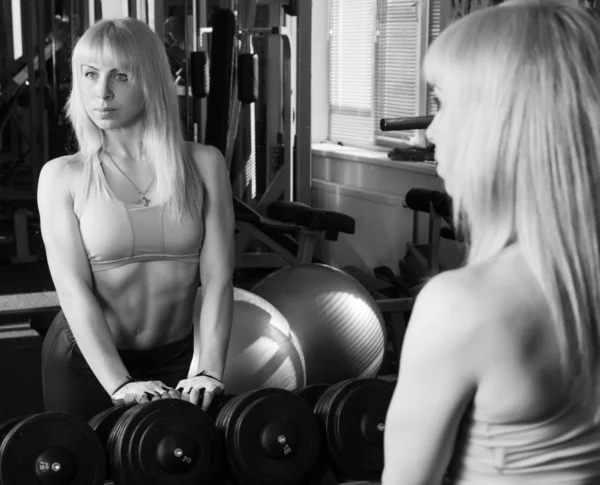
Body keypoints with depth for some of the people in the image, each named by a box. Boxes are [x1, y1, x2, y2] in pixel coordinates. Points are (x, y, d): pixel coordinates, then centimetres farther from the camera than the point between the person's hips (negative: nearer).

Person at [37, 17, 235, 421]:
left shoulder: (203, 165, -4)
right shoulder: (62, 176, -6)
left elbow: (217, 279, -10)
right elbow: (73, 287, -15)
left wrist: (209, 371, -23)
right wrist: (120, 383, -26)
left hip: (176, 358, 1)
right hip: (85, 359, -1)